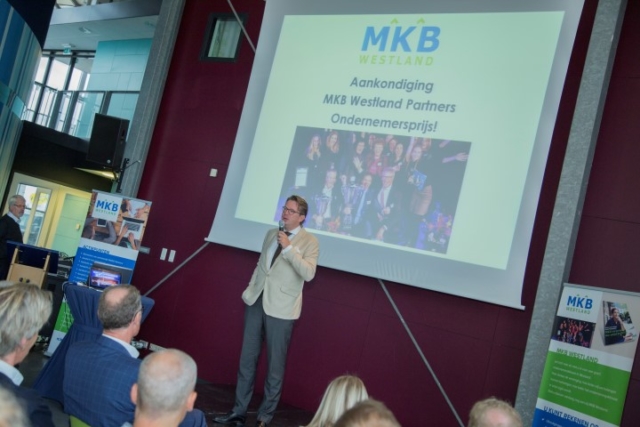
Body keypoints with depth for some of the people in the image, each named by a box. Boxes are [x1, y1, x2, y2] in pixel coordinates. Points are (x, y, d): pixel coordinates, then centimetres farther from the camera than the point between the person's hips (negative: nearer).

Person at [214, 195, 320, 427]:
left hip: (281, 308, -5)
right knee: (247, 359, 11)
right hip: (256, 301, 6)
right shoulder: (272, 233, 13)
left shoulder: (309, 241, -5)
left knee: (275, 364, 4)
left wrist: (288, 248, -22)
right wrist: (250, 287, 10)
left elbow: (309, 273, -19)